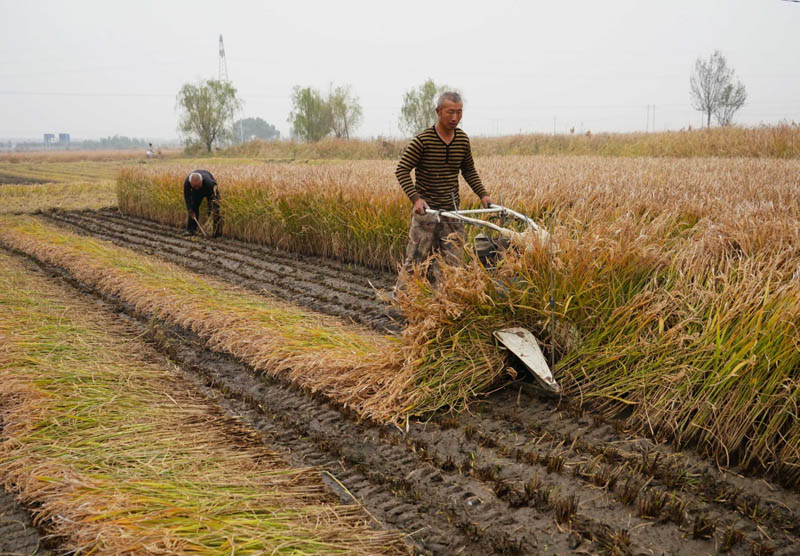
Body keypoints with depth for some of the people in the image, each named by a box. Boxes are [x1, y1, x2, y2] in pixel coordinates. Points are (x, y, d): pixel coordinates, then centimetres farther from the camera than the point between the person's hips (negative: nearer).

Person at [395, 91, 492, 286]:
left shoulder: (462, 139, 5)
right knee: (415, 260, -2)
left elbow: (469, 170, 19)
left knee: (451, 263, 2)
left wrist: (483, 194, 7)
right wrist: (416, 198, -24)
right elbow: (402, 170, -12)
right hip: (426, 209, -5)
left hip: (452, 210, 5)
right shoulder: (423, 140, -12)